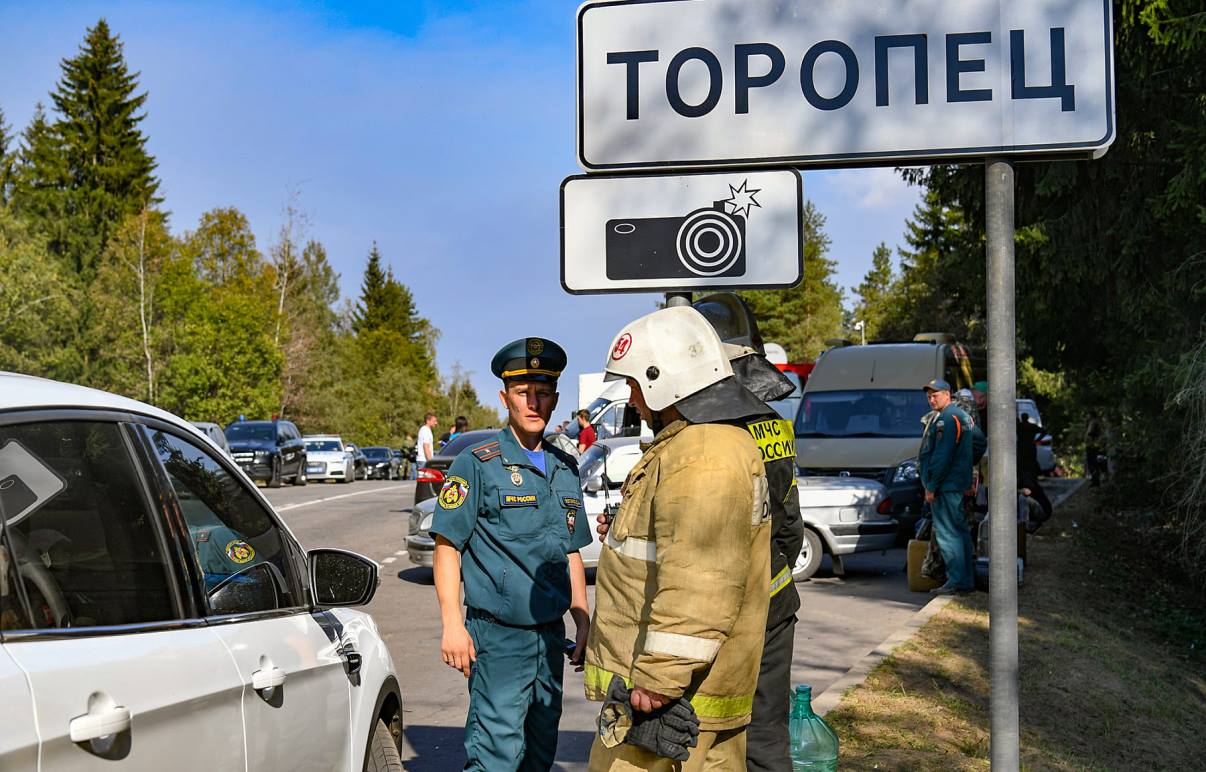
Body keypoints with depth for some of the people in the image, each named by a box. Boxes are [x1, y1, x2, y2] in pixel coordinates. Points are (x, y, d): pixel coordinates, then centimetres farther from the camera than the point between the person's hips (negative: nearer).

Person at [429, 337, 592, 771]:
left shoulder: (565, 469, 12)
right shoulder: (478, 463, -7)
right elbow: (447, 544, -9)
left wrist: (583, 620, 14)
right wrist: (452, 624, -15)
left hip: (551, 634, 7)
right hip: (498, 635, -6)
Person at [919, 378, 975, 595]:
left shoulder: (947, 418, -15)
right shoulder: (961, 416, 18)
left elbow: (942, 456, -20)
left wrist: (931, 487, -17)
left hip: (945, 485, -11)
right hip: (958, 485, 11)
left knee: (946, 532, -8)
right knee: (960, 530, 12)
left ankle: (956, 581, -9)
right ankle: (967, 580, 16)